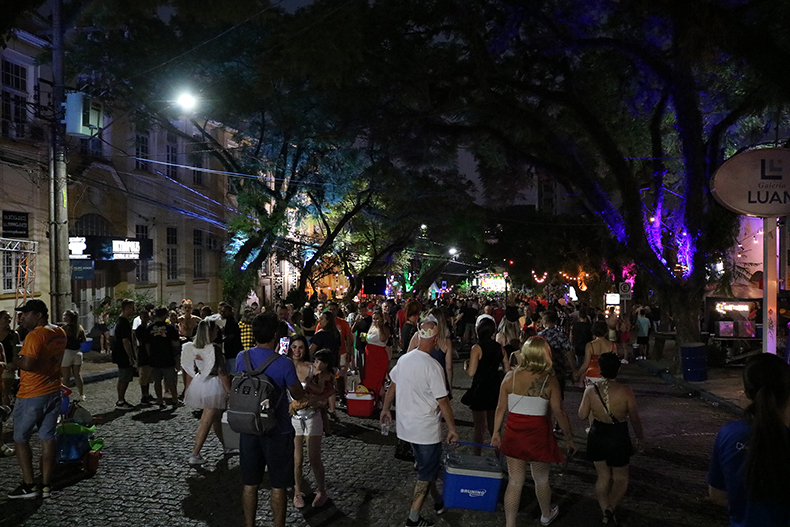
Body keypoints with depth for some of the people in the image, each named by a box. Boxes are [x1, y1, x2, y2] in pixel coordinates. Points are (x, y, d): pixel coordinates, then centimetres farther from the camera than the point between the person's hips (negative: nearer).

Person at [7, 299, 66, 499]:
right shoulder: (60, 333, 5)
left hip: (31, 396, -7)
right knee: (48, 438, 11)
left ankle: (29, 485, 9)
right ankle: (46, 485, 14)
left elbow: (27, 364, -30)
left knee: (21, 439, 9)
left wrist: (14, 360, -11)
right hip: (53, 392, 7)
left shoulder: (35, 336, -20)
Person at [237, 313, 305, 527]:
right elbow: (299, 396, -7)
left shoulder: (241, 358, -7)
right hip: (277, 431, -4)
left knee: (250, 484, 16)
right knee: (278, 485, 11)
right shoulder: (284, 363, -20)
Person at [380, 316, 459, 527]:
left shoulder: (403, 359, -3)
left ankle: (438, 501, 42)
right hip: (427, 429, -7)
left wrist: (385, 409, 22)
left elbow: (392, 387, 8)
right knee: (426, 473, 9)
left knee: (426, 466, 25)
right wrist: (452, 429, -9)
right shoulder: (432, 366, -23)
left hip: (406, 425, 7)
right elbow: (443, 401, -19)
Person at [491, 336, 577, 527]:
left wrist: (496, 432, 10)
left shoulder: (510, 376, -7)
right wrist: (570, 439, 1)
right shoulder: (549, 380, -14)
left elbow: (501, 408, -2)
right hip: (538, 433, -2)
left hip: (514, 432, 2)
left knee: (515, 481, 12)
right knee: (541, 479, 21)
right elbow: (559, 413, -11)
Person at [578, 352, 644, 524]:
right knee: (620, 478, 18)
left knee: (603, 476, 20)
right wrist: (640, 438, 8)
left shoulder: (591, 390, -15)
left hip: (597, 437, 2)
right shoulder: (625, 391, -19)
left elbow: (582, 415, -6)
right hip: (618, 438, -2)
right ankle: (610, 508, 0)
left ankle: (605, 511, 15)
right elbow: (635, 419, -9)